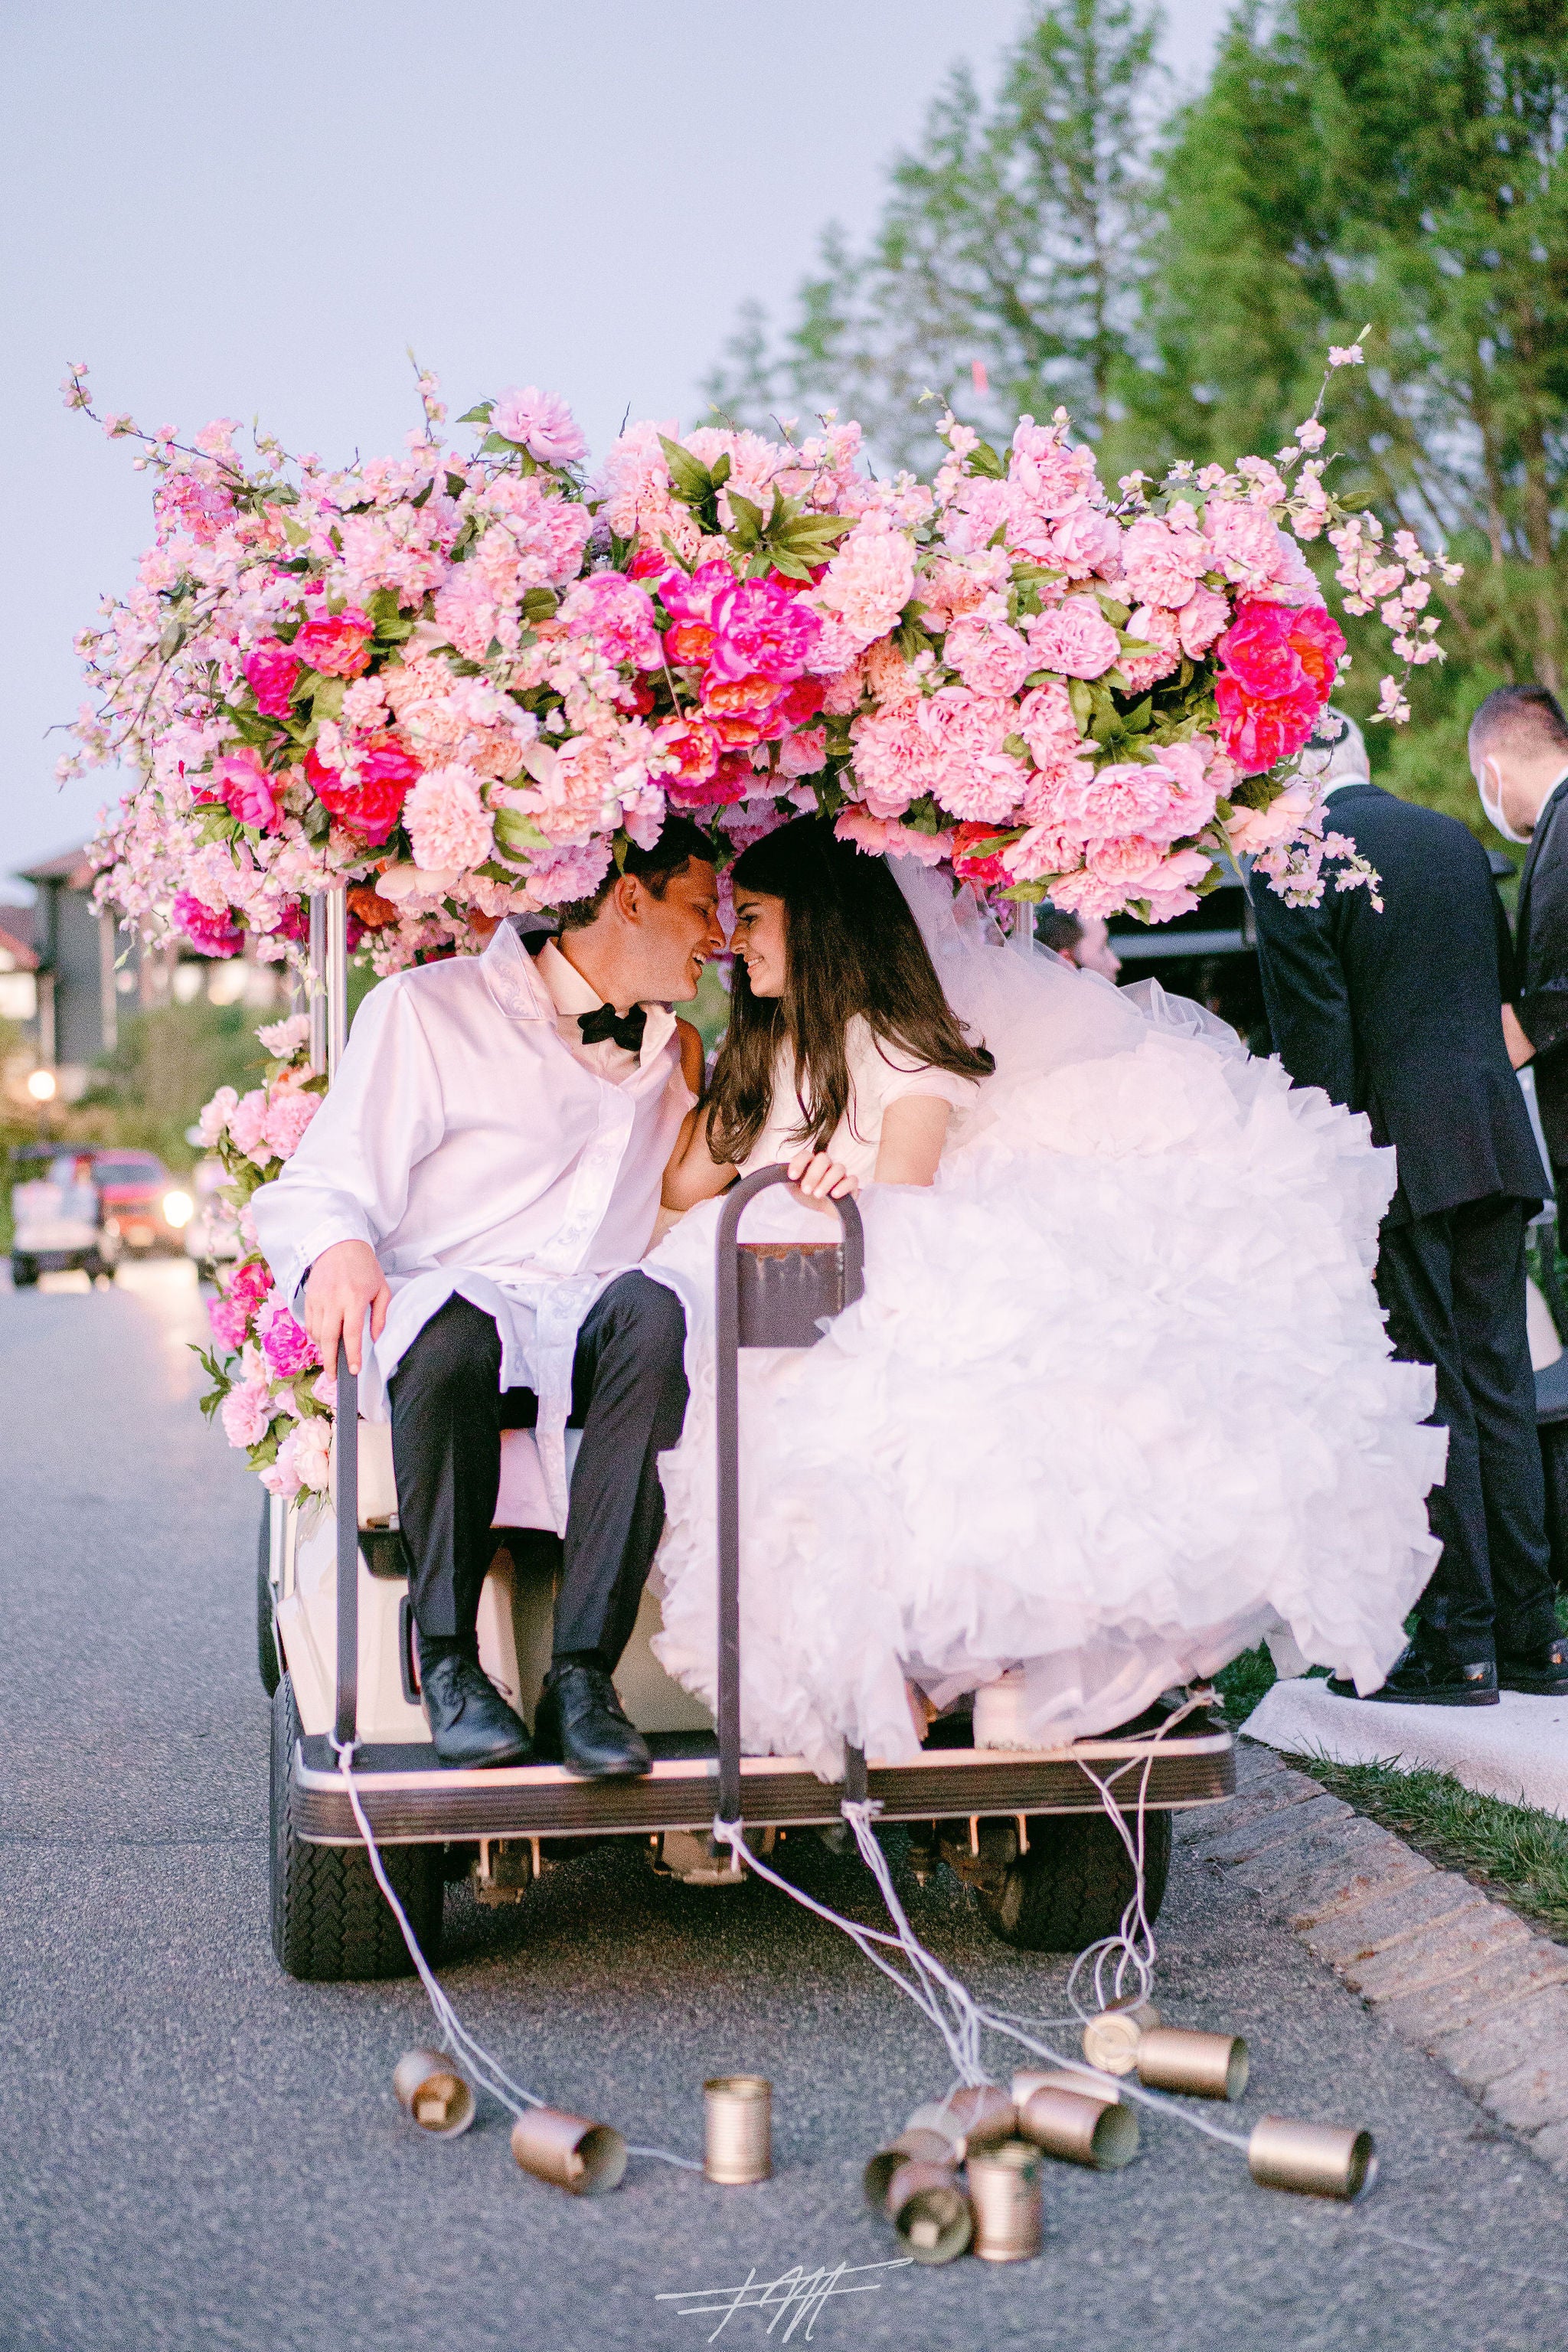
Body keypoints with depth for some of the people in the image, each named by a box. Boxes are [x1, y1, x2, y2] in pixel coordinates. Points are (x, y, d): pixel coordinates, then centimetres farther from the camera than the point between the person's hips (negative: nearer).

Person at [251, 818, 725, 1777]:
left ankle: (584, 1671, -35)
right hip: (445, 1302, -3)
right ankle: (449, 1661, -22)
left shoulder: (675, 1052, 22)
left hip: (591, 1322, 3)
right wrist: (340, 1247, -26)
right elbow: (316, 1190, -1)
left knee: (656, 1314, -34)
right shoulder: (430, 1009, 4)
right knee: (454, 1340, -41)